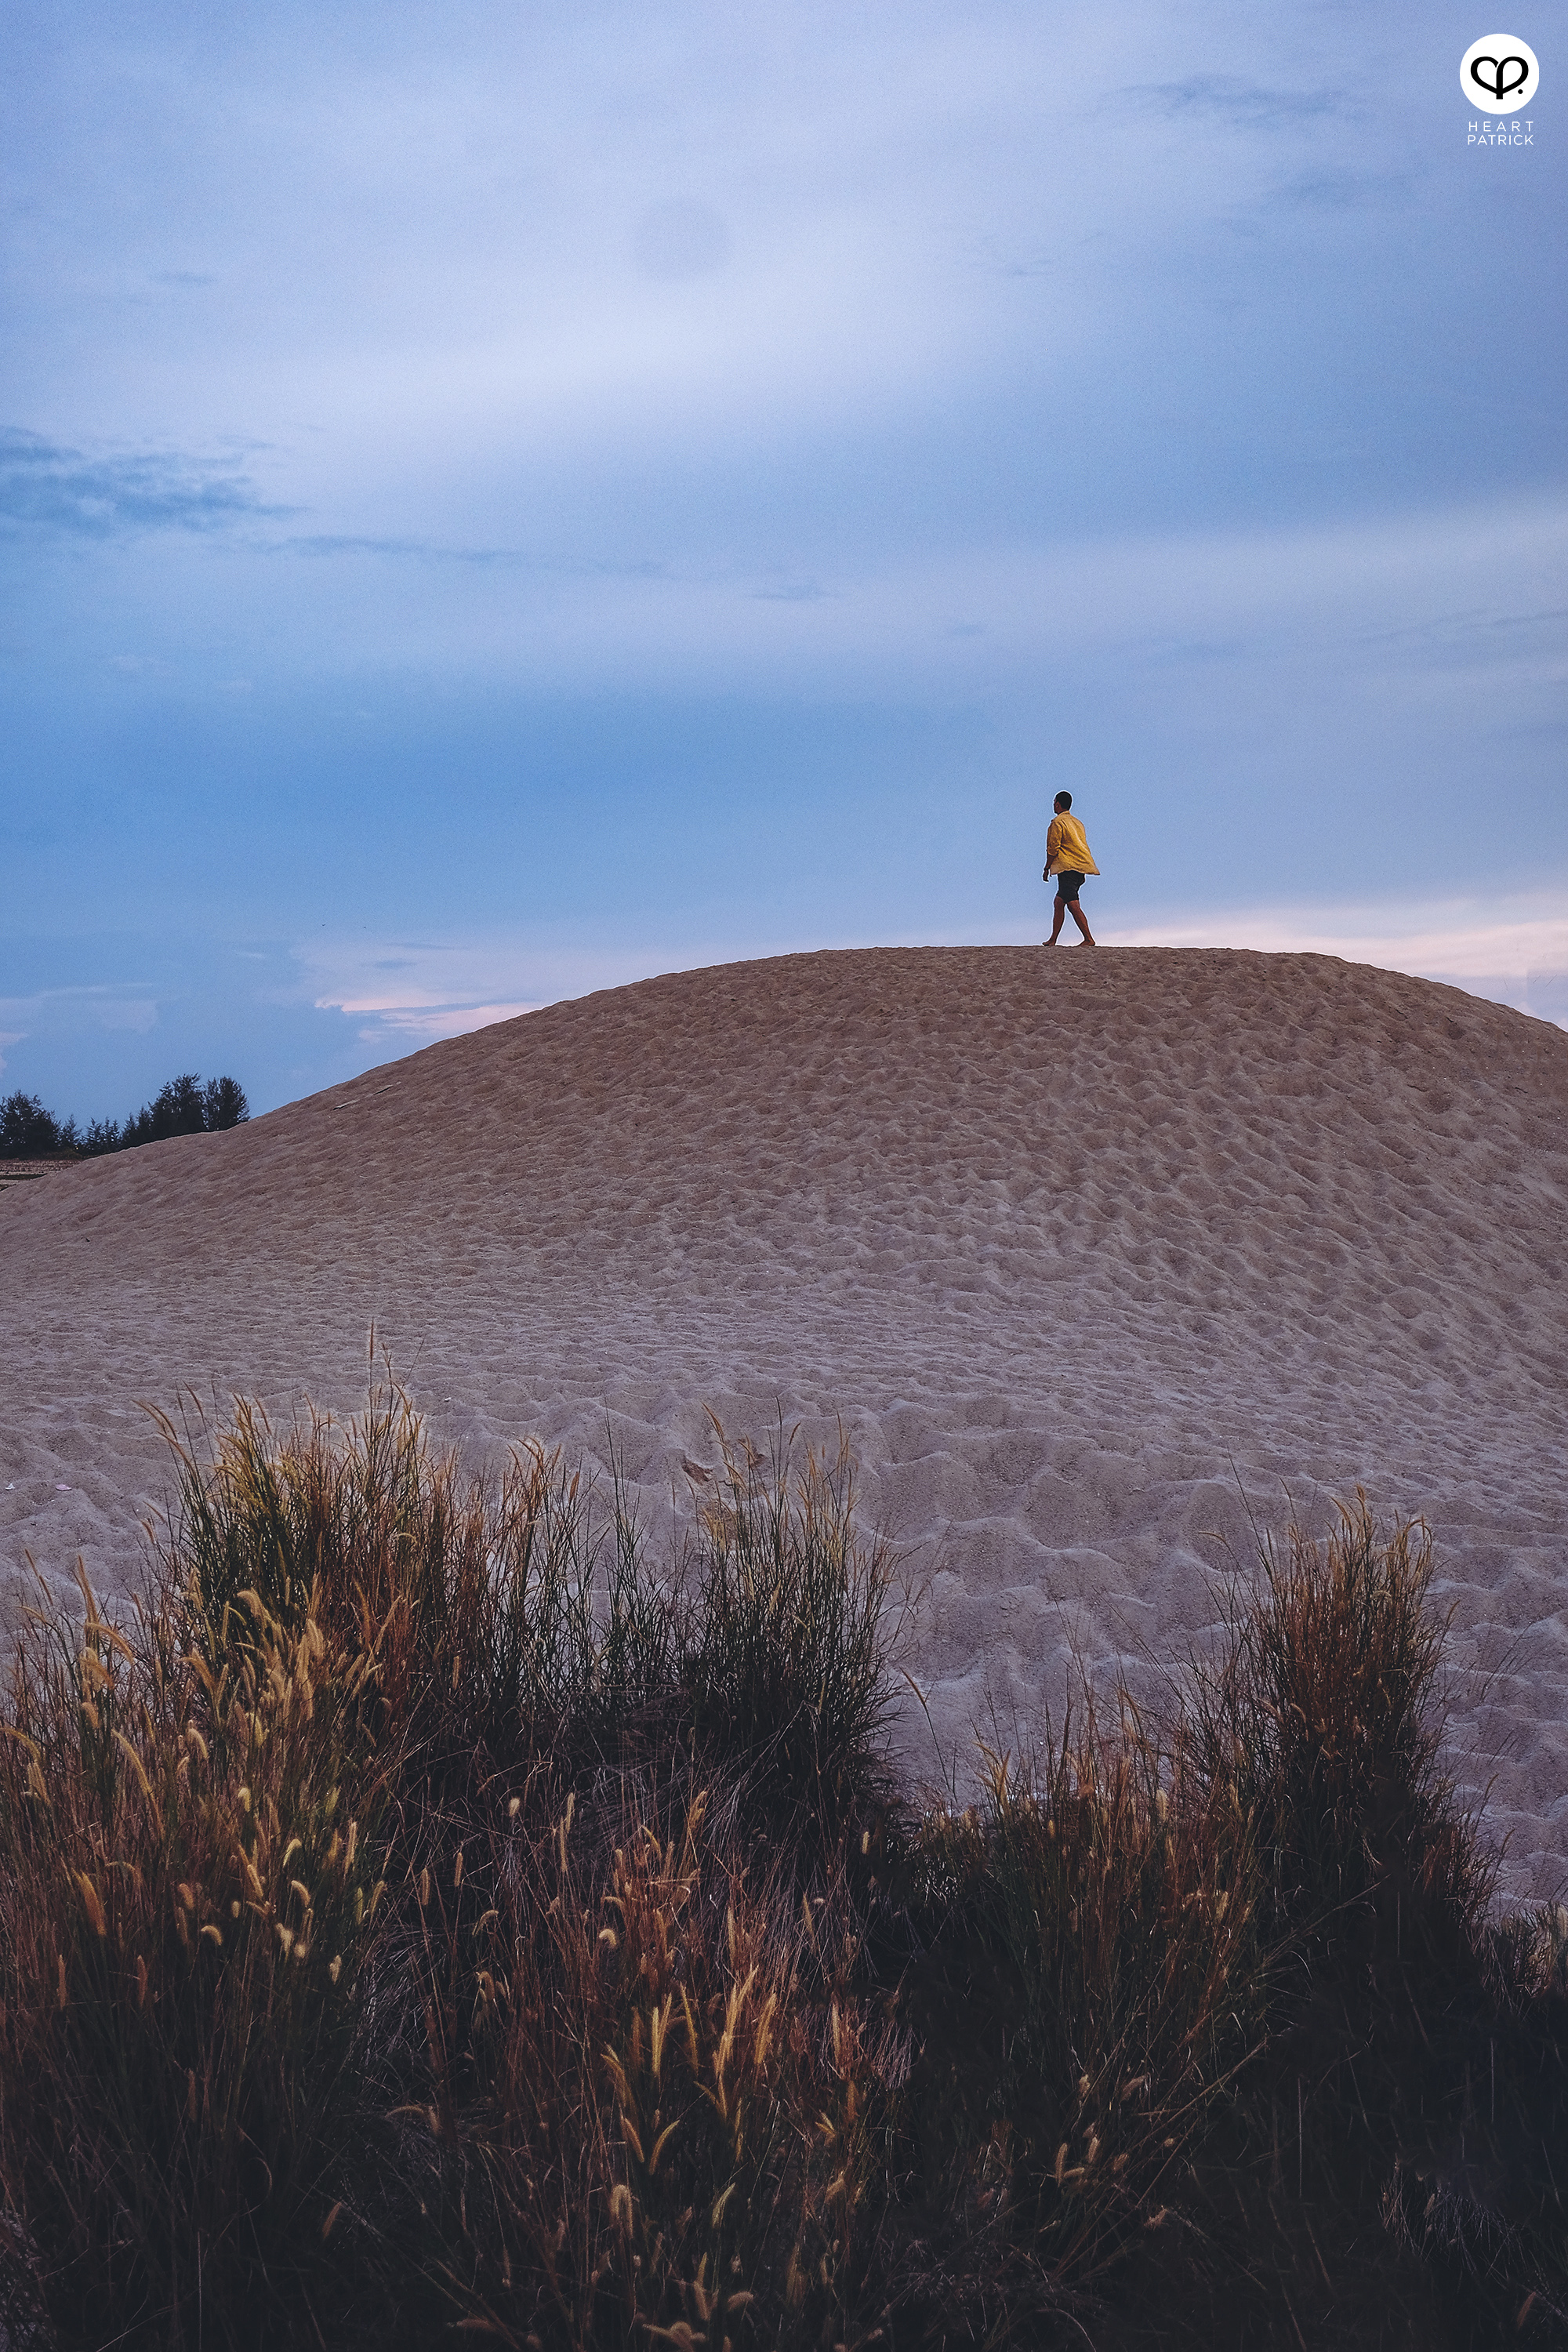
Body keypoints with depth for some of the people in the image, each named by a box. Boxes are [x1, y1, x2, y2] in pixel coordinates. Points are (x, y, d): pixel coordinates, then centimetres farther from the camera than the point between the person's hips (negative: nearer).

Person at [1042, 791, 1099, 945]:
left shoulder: (1058, 823, -5)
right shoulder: (1077, 822, 20)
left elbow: (1053, 848, -10)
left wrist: (1046, 869, -2)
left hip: (1068, 869, -9)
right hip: (1081, 870, 9)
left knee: (1073, 905, -15)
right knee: (1058, 903, 15)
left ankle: (1089, 939, -24)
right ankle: (1053, 940, 16)